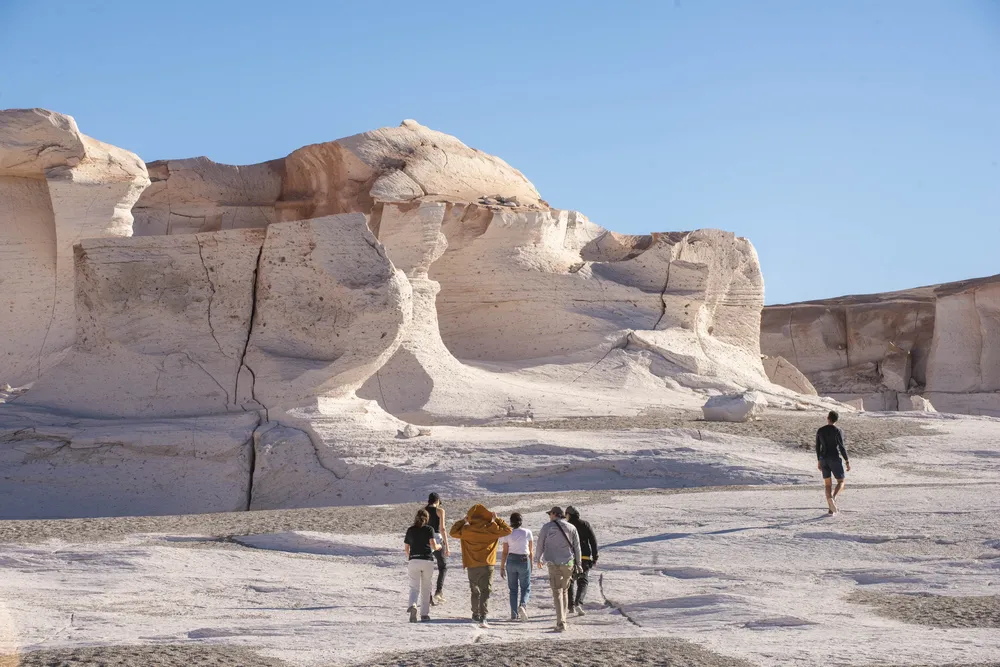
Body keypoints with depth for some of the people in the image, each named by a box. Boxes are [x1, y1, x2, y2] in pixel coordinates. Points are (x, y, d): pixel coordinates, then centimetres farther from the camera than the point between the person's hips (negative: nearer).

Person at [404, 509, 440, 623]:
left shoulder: (410, 530, 10)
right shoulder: (429, 529, 3)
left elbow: (406, 548, 13)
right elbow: (433, 546, -6)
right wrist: (438, 547, 16)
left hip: (413, 561, 1)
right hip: (427, 561, -1)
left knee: (414, 587, -2)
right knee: (426, 588, 13)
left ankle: (412, 605, -31)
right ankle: (424, 614, 16)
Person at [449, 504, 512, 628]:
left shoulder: (466, 530, -3)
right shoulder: (491, 529, -6)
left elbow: (453, 532, 12)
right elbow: (507, 530, 3)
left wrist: (462, 520, 16)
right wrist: (497, 519, 10)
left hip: (472, 566, 2)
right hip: (487, 565, -2)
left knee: (475, 591, 21)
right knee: (486, 592, -4)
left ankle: (476, 614, 34)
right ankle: (483, 617, -17)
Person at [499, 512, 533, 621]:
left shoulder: (508, 533, -2)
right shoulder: (527, 533, -2)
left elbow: (505, 552, -2)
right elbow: (531, 551, 3)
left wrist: (502, 567, 5)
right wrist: (531, 565, 16)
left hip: (511, 561, 1)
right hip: (524, 561, -1)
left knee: (513, 589, 11)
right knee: (526, 587, 9)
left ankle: (514, 614, 7)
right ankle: (523, 605, -19)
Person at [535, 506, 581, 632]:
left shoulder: (547, 527, -2)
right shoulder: (571, 528, 6)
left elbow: (540, 545, 6)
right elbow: (577, 547, 6)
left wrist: (539, 559, 23)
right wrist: (578, 563, 13)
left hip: (553, 563, -3)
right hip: (568, 563, 3)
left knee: (557, 592, -5)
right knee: (565, 590, 19)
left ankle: (561, 623, -17)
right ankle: (563, 619, 23)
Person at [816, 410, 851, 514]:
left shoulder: (820, 430, 4)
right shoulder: (838, 430, -10)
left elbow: (817, 447, 8)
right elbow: (841, 447, -13)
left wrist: (819, 461, 18)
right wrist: (847, 461, -7)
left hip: (823, 459, 4)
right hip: (835, 459, -4)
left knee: (827, 484, 12)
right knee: (841, 482, 6)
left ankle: (831, 509, 4)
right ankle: (833, 498, -25)